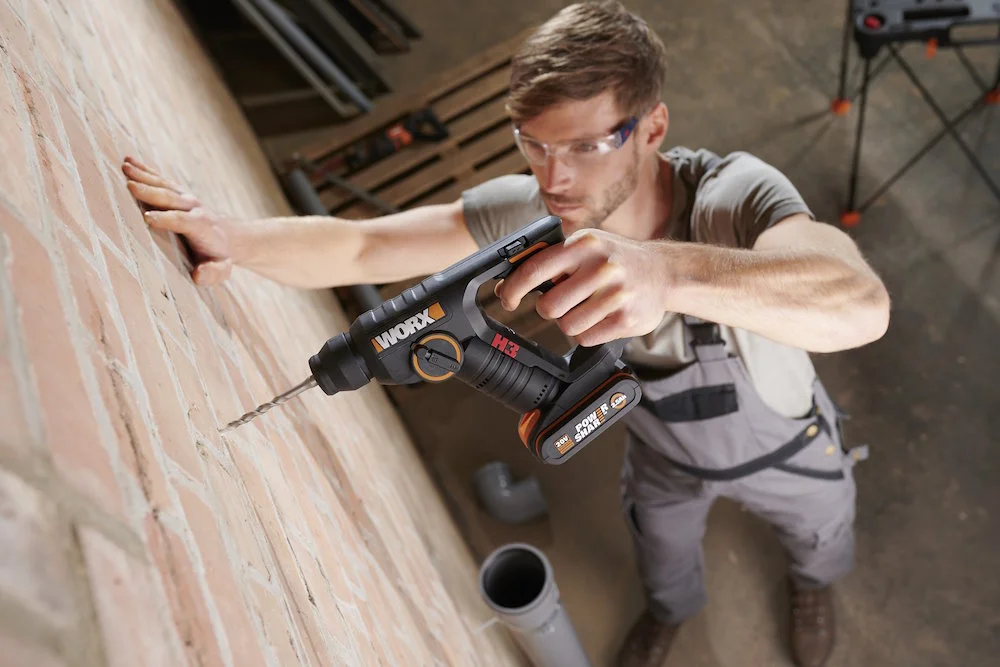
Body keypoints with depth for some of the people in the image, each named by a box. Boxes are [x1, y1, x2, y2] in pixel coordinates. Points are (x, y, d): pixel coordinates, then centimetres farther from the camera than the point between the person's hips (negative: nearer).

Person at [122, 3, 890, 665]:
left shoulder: (734, 194, -43)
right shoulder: (526, 209, -31)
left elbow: (862, 305, -63)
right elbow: (359, 245, -33)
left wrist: (670, 271, -81)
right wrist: (234, 237, -52)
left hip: (785, 448, -1)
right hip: (664, 452, 2)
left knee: (820, 536, 33)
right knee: (662, 553, 32)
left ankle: (813, 581, 73)